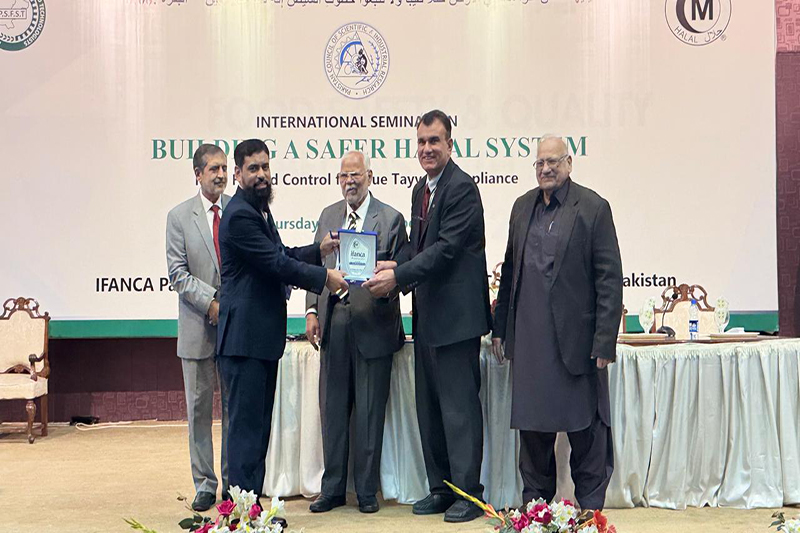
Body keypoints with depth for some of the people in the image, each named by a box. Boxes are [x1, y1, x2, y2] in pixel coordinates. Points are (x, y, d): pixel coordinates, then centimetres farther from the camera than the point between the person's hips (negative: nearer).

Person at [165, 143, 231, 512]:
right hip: (199, 328, -1)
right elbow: (178, 273, -5)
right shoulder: (179, 216, 1)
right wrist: (211, 303, -16)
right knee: (198, 408, 6)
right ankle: (204, 484, 16)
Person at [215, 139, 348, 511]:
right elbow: (277, 264, -19)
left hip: (263, 334, 11)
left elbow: (280, 255, 24)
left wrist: (319, 250, 12)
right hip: (245, 337, -11)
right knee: (246, 423, -6)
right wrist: (325, 278, -13)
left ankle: (252, 498, 21)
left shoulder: (259, 209, 17)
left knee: (259, 423, 14)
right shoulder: (240, 215, -16)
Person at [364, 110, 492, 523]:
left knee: (459, 403, -3)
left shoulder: (461, 188, -13)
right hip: (427, 315, 10)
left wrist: (399, 276, -21)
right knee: (429, 406, 14)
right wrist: (396, 267, 0)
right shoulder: (421, 191, 16)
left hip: (455, 314, -9)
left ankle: (468, 494, 6)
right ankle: (440, 489, 25)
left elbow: (448, 248, -20)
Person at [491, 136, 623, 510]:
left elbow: (609, 278, -7)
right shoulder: (523, 206, 12)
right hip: (530, 340, 5)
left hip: (575, 336, -5)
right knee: (532, 425, 13)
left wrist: (605, 340, -13)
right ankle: (534, 503, 26)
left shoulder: (593, 208, -4)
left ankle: (590, 508, 17)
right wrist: (499, 327, 14)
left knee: (586, 428, 4)